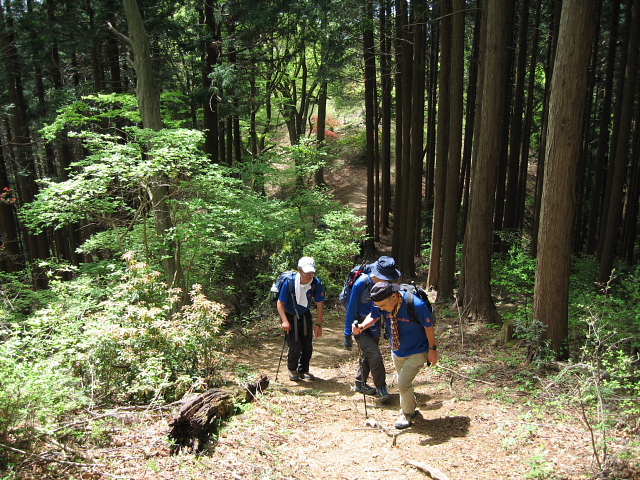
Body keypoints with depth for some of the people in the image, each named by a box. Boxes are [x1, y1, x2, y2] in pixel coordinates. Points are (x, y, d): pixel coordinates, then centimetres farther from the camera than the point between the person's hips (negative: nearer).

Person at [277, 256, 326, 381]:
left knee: (308, 346, 5)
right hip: (290, 316, -3)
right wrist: (285, 321, -30)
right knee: (295, 347, -8)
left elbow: (320, 304, -10)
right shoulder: (289, 282, -28)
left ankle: (303, 370, 30)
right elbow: (280, 303, -18)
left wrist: (318, 325, -8)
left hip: (305, 315, 3)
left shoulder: (316, 283, -21)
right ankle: (292, 369, 21)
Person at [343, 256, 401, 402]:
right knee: (375, 356, -16)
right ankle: (381, 389, -2)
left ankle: (360, 384, 35)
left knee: (367, 356, 17)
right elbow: (351, 310, -18)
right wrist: (348, 335, -15)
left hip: (374, 328, 6)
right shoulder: (361, 284, -25)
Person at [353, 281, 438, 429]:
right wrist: (362, 326, -25)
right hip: (397, 351, 5)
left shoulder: (417, 305, -34)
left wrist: (432, 349, -9)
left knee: (403, 384, -11)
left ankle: (406, 413, 17)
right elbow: (373, 317, -4)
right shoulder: (381, 304, -22)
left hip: (416, 352, -5)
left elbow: (429, 327, -20)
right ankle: (410, 407, 49)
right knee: (404, 383, 22)